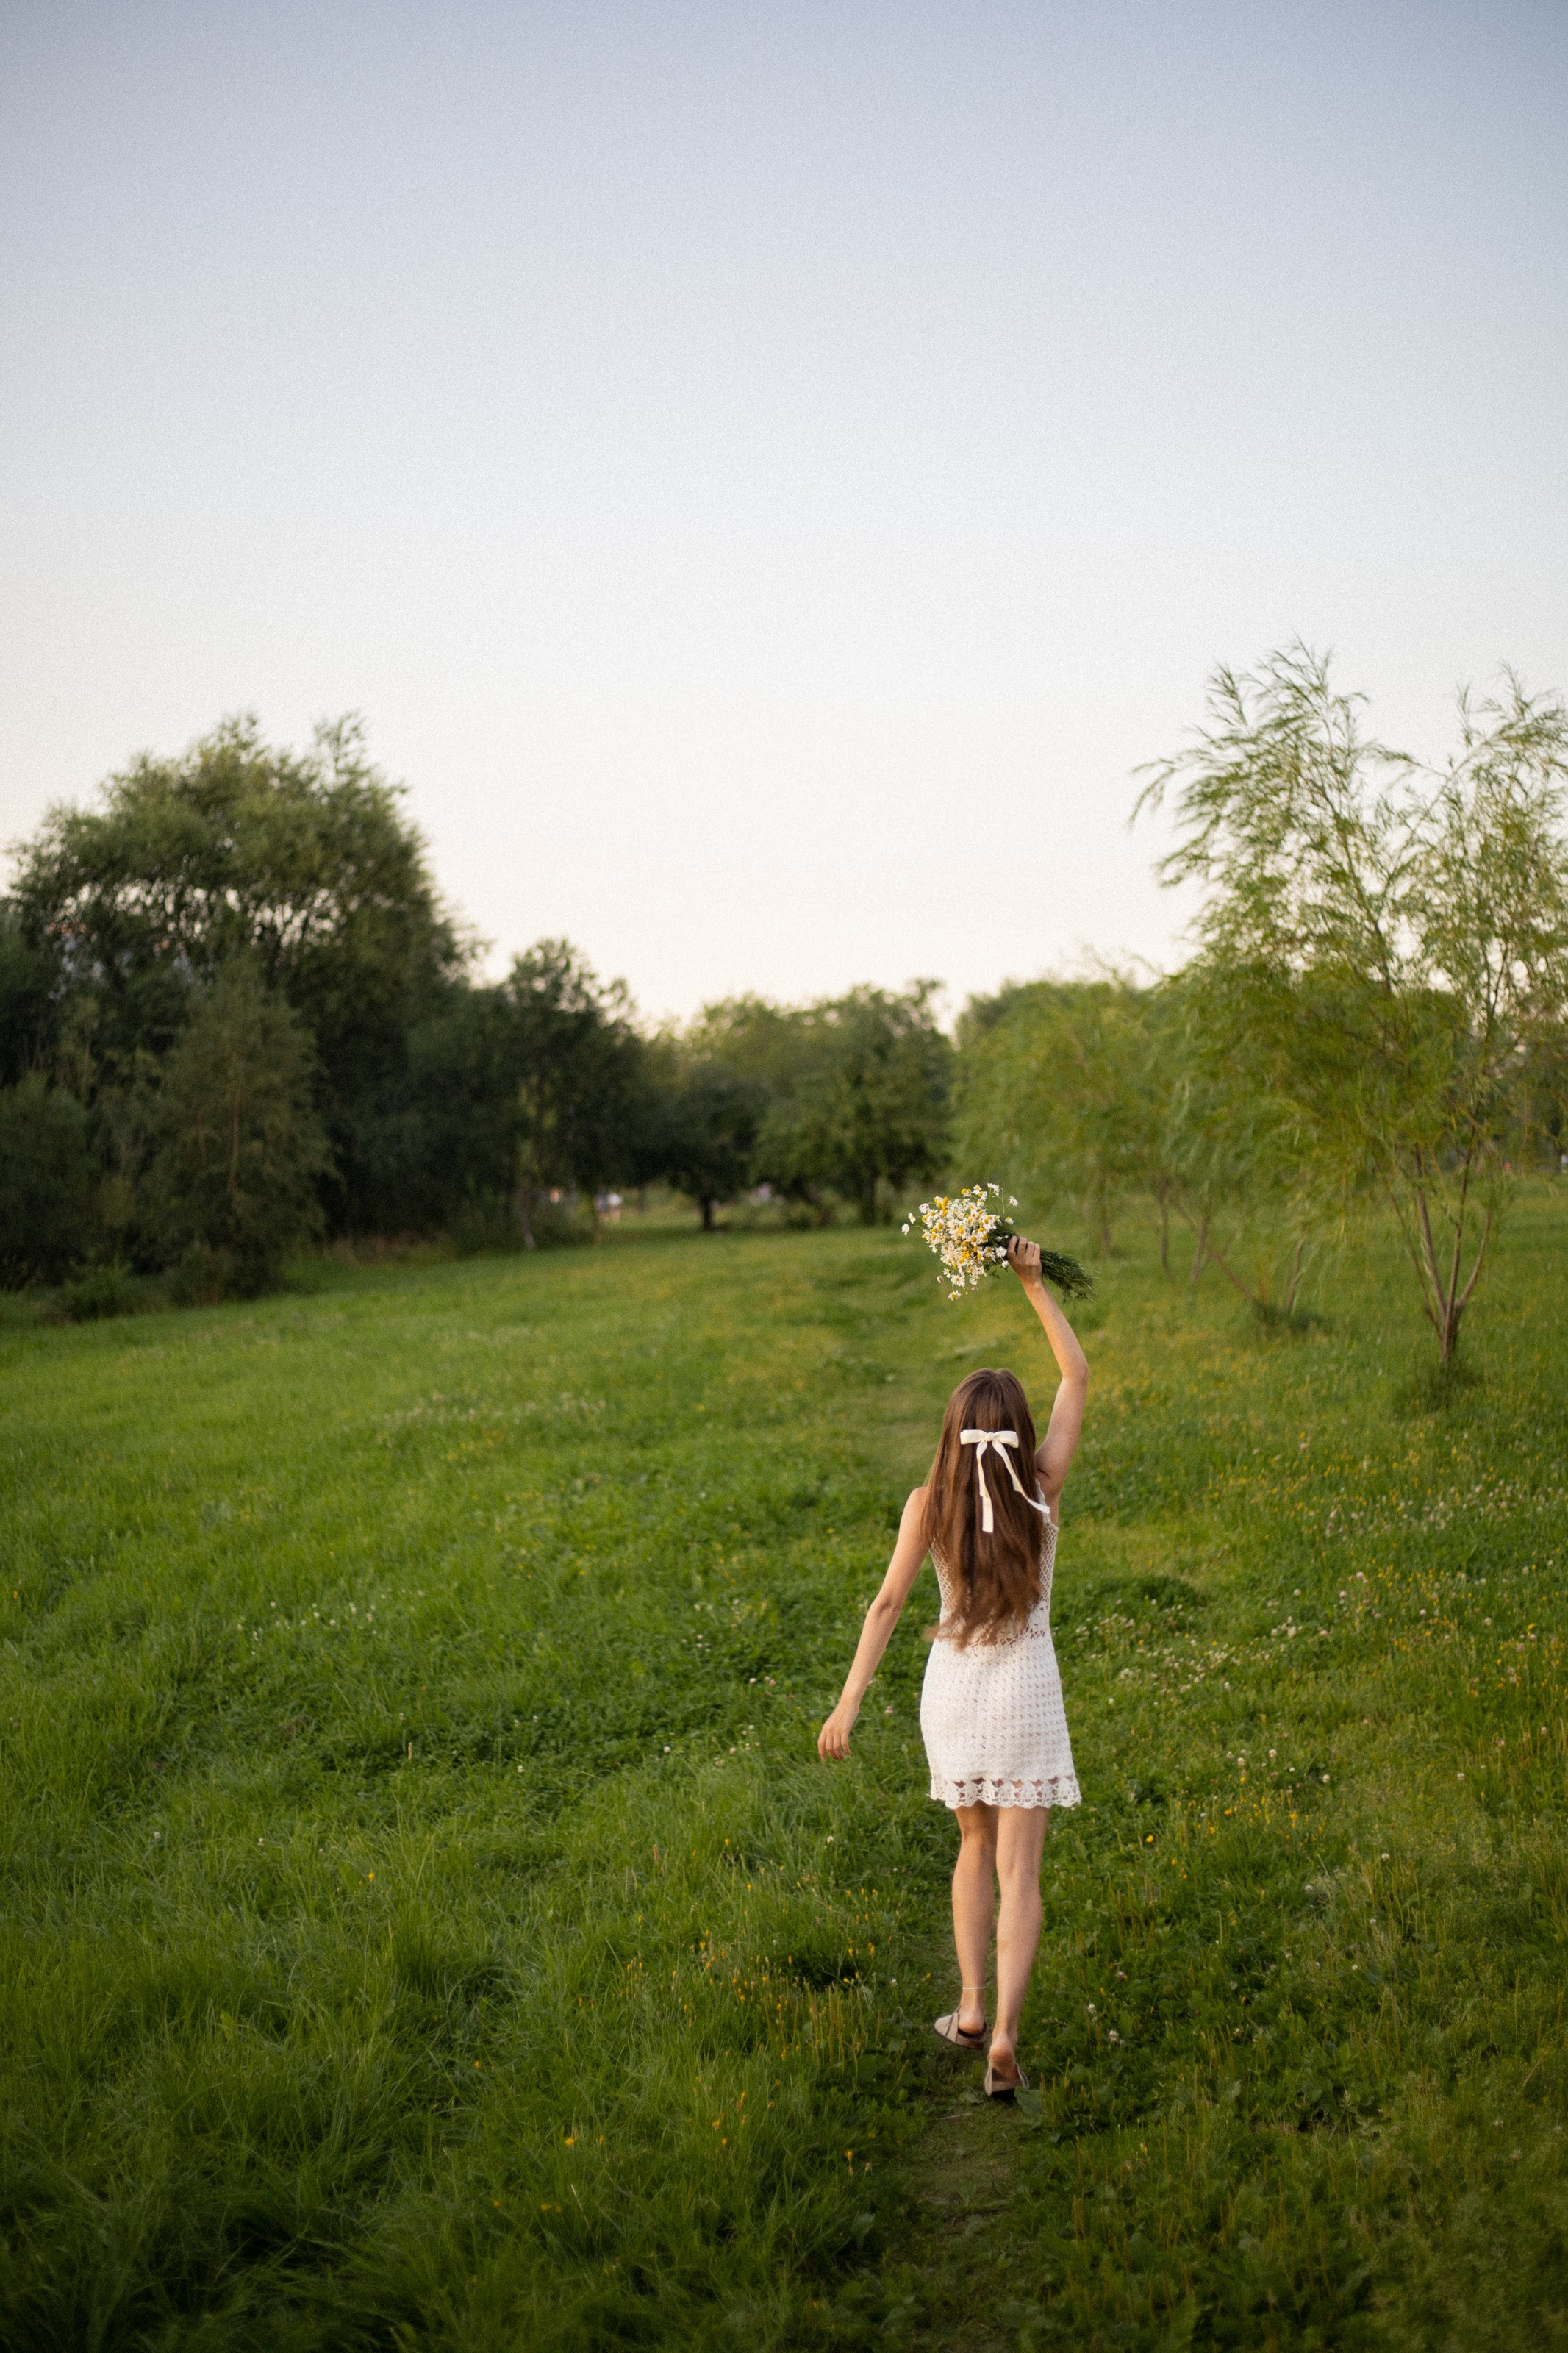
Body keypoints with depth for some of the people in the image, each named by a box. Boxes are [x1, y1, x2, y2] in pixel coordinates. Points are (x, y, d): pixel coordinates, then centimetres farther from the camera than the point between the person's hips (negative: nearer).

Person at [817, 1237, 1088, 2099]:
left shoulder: (930, 1503, -10)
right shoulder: (1042, 1487, -10)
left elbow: (887, 1603, -10)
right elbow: (1078, 1378, -1)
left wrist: (849, 1703, -6)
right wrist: (1034, 1284, -2)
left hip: (953, 1688, 2)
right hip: (1026, 1690, -1)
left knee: (976, 1844, 23)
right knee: (1019, 1871, 3)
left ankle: (972, 2008, 25)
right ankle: (1004, 2034, -8)